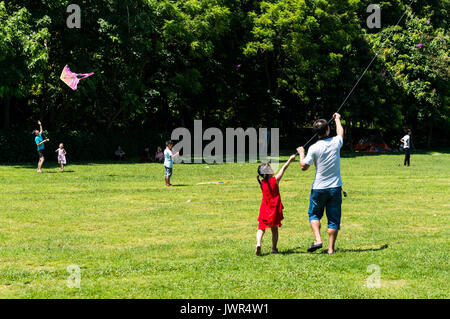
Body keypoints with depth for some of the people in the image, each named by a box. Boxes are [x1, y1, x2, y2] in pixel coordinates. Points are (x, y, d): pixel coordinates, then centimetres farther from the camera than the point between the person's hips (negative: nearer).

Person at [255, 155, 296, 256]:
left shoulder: (262, 183, 2)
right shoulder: (275, 180, -8)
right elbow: (283, 168, 3)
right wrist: (290, 159, 15)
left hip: (264, 210, 2)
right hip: (275, 210, -2)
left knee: (261, 228, 0)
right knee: (274, 229, 13)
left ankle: (258, 244, -23)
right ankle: (274, 248, 16)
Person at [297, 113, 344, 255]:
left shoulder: (314, 148, -12)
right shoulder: (336, 142, -3)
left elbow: (304, 166, -6)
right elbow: (341, 132, 21)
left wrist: (301, 153, 11)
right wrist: (337, 119, 39)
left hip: (319, 188, -2)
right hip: (335, 187, 2)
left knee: (314, 214, 17)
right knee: (334, 218, 7)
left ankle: (317, 239, -2)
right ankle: (331, 248, 7)